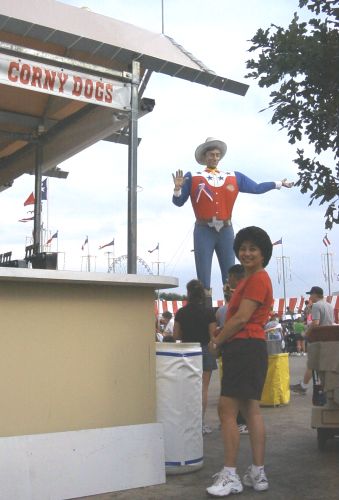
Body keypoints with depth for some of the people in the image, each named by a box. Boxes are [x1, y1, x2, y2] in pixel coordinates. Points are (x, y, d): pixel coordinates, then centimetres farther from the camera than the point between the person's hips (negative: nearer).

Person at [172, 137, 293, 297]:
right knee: (204, 276, -2)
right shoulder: (192, 177, 6)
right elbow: (178, 202, 2)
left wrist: (279, 184, 13)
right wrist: (178, 188, -18)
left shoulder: (234, 177, 13)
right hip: (204, 231, -3)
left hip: (226, 230, 3)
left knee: (230, 276, 5)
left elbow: (256, 188, 15)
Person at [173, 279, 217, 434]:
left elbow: (176, 336, 0)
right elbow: (213, 335, -9)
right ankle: (201, 423, 4)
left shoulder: (181, 312, -3)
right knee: (203, 388, 4)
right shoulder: (209, 312, -9)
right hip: (205, 351, -2)